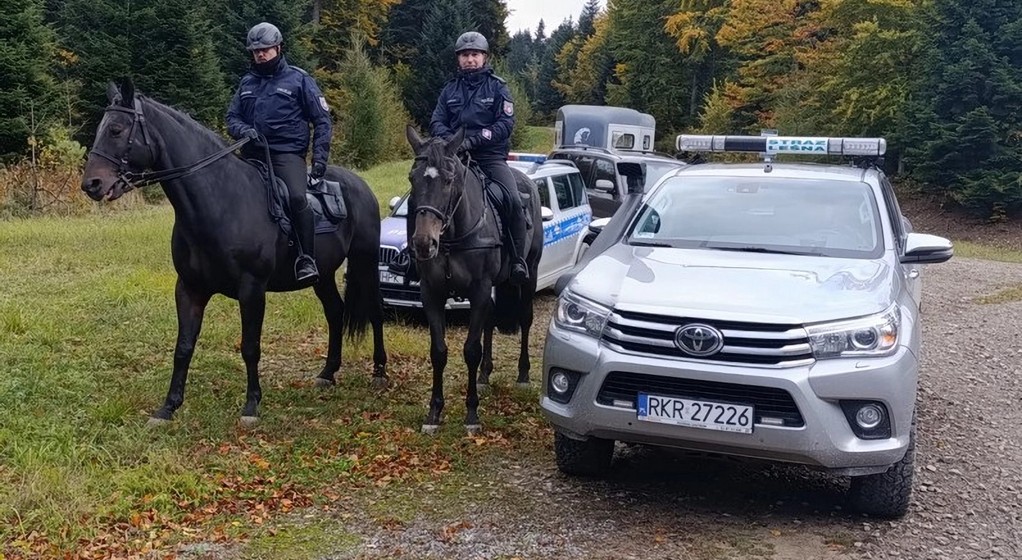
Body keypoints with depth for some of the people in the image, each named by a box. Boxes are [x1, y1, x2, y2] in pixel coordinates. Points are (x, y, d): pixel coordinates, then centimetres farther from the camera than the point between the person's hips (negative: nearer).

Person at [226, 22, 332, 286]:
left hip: (287, 153, -6)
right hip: (253, 155, 6)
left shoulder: (298, 79, 4)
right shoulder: (247, 82, 17)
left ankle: (307, 261, -28)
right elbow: (232, 118, 17)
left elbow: (322, 121, 3)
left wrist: (319, 158, -7)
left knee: (297, 198, -30)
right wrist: (243, 130, -8)